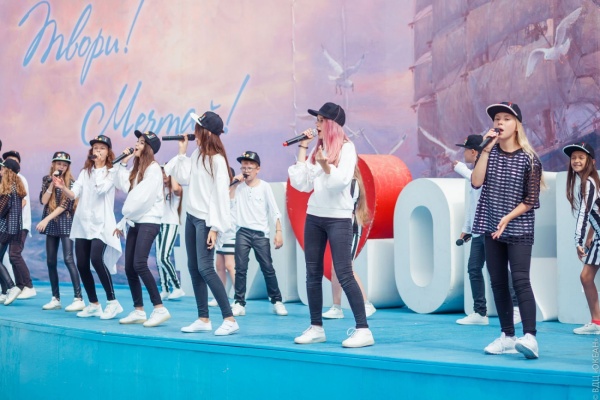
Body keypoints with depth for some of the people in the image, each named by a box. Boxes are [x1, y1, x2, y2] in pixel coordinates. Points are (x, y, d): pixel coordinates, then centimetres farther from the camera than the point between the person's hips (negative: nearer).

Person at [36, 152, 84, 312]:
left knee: (68, 259, -15)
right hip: (51, 225, 5)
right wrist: (52, 183, -11)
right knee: (51, 261, 5)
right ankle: (55, 299, 13)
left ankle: (79, 299, -18)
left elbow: (65, 205, -12)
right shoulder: (47, 180, 8)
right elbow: (43, 201, -2)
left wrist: (46, 219, -16)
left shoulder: (70, 182, -6)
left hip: (65, 223, -5)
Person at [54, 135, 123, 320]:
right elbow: (73, 194, 2)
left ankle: (112, 302, -12)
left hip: (101, 223, -5)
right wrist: (63, 188, -18)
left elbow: (101, 189, -19)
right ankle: (93, 304, 15)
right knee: (82, 264, 1)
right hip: (83, 223, 5)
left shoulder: (111, 172, -1)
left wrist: (99, 166, -12)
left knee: (96, 259, -22)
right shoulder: (85, 172, 12)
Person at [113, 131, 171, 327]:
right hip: (134, 222, 9)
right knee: (129, 267, 4)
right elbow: (123, 187, 8)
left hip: (149, 221, -9)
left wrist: (126, 216, -7)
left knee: (139, 264, -20)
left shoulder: (153, 168, -8)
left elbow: (145, 197, -15)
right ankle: (138, 311, 10)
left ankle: (159, 308, -19)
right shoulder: (136, 168, 18)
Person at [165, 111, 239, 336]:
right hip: (192, 216, 9)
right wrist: (182, 152, 7)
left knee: (205, 268, -15)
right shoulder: (197, 154, 9)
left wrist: (214, 228, -20)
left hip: (205, 220, -9)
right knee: (193, 268, 7)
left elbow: (221, 194, -17)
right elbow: (184, 178, 11)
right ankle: (203, 320, 12)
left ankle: (230, 319, -13)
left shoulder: (217, 159, -15)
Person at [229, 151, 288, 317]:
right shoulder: (238, 186, 7)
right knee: (240, 268, -4)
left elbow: (274, 211, 1)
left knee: (268, 268, 1)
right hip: (242, 232, 1)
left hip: (260, 233, -1)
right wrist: (234, 184, -6)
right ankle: (239, 303, 0)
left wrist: (278, 231, -7)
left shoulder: (264, 187, 1)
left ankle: (277, 301, 10)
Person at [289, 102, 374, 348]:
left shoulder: (346, 147, -5)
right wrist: (302, 149, 6)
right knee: (313, 273, 6)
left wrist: (326, 165, -32)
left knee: (344, 274, -12)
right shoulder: (317, 150, 12)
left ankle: (363, 330, -10)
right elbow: (300, 183, 4)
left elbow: (342, 180, -16)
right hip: (314, 217, 7)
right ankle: (316, 328, 15)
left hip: (338, 218, -7)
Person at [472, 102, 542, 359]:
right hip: (492, 229, 5)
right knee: (498, 283, 5)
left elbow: (531, 200, -6)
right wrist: (486, 149, -14)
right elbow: (476, 182, -10)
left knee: (520, 280, -16)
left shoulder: (528, 158, -5)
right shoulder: (490, 153, 5)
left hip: (518, 229, -5)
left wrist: (508, 218, -17)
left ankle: (530, 337, -24)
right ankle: (507, 337, 11)